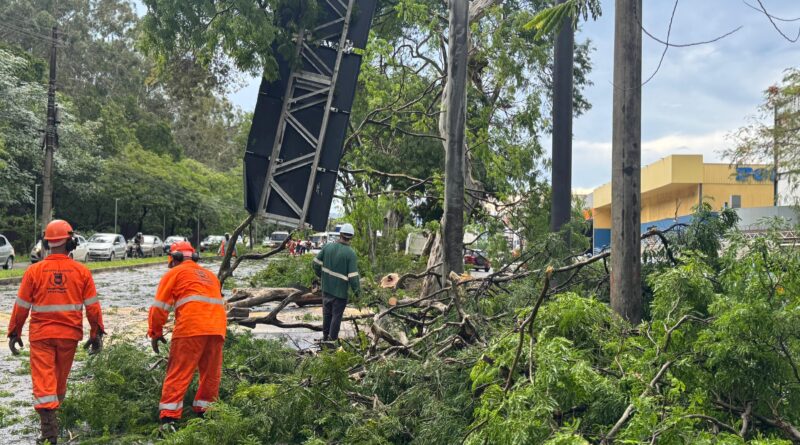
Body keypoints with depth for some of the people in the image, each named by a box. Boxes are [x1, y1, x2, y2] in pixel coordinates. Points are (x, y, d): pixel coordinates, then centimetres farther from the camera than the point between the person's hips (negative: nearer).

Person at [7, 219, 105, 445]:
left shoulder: (34, 270, -6)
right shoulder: (82, 271, -4)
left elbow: (21, 306, -1)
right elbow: (92, 306, -1)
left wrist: (14, 333, 10)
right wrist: (97, 334, 8)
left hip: (41, 334, -1)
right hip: (70, 335, 2)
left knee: (43, 380, -1)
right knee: (60, 378, 19)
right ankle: (52, 412, 36)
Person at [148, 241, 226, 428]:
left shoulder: (175, 273, 11)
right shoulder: (210, 275, 27)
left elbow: (160, 306, 6)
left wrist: (155, 333, 14)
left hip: (190, 328, -5)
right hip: (217, 329, 5)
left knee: (178, 374, -3)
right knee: (211, 374, 16)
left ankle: (168, 417, -8)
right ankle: (203, 411, 20)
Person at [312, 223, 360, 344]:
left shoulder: (328, 247, -6)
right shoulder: (350, 253, -20)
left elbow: (316, 263, 2)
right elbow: (353, 276, -20)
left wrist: (320, 275, 21)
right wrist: (357, 290, -6)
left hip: (326, 287, 5)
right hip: (340, 290, -5)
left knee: (327, 313, 20)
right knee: (337, 315, 10)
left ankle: (325, 336, 33)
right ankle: (332, 339, 19)